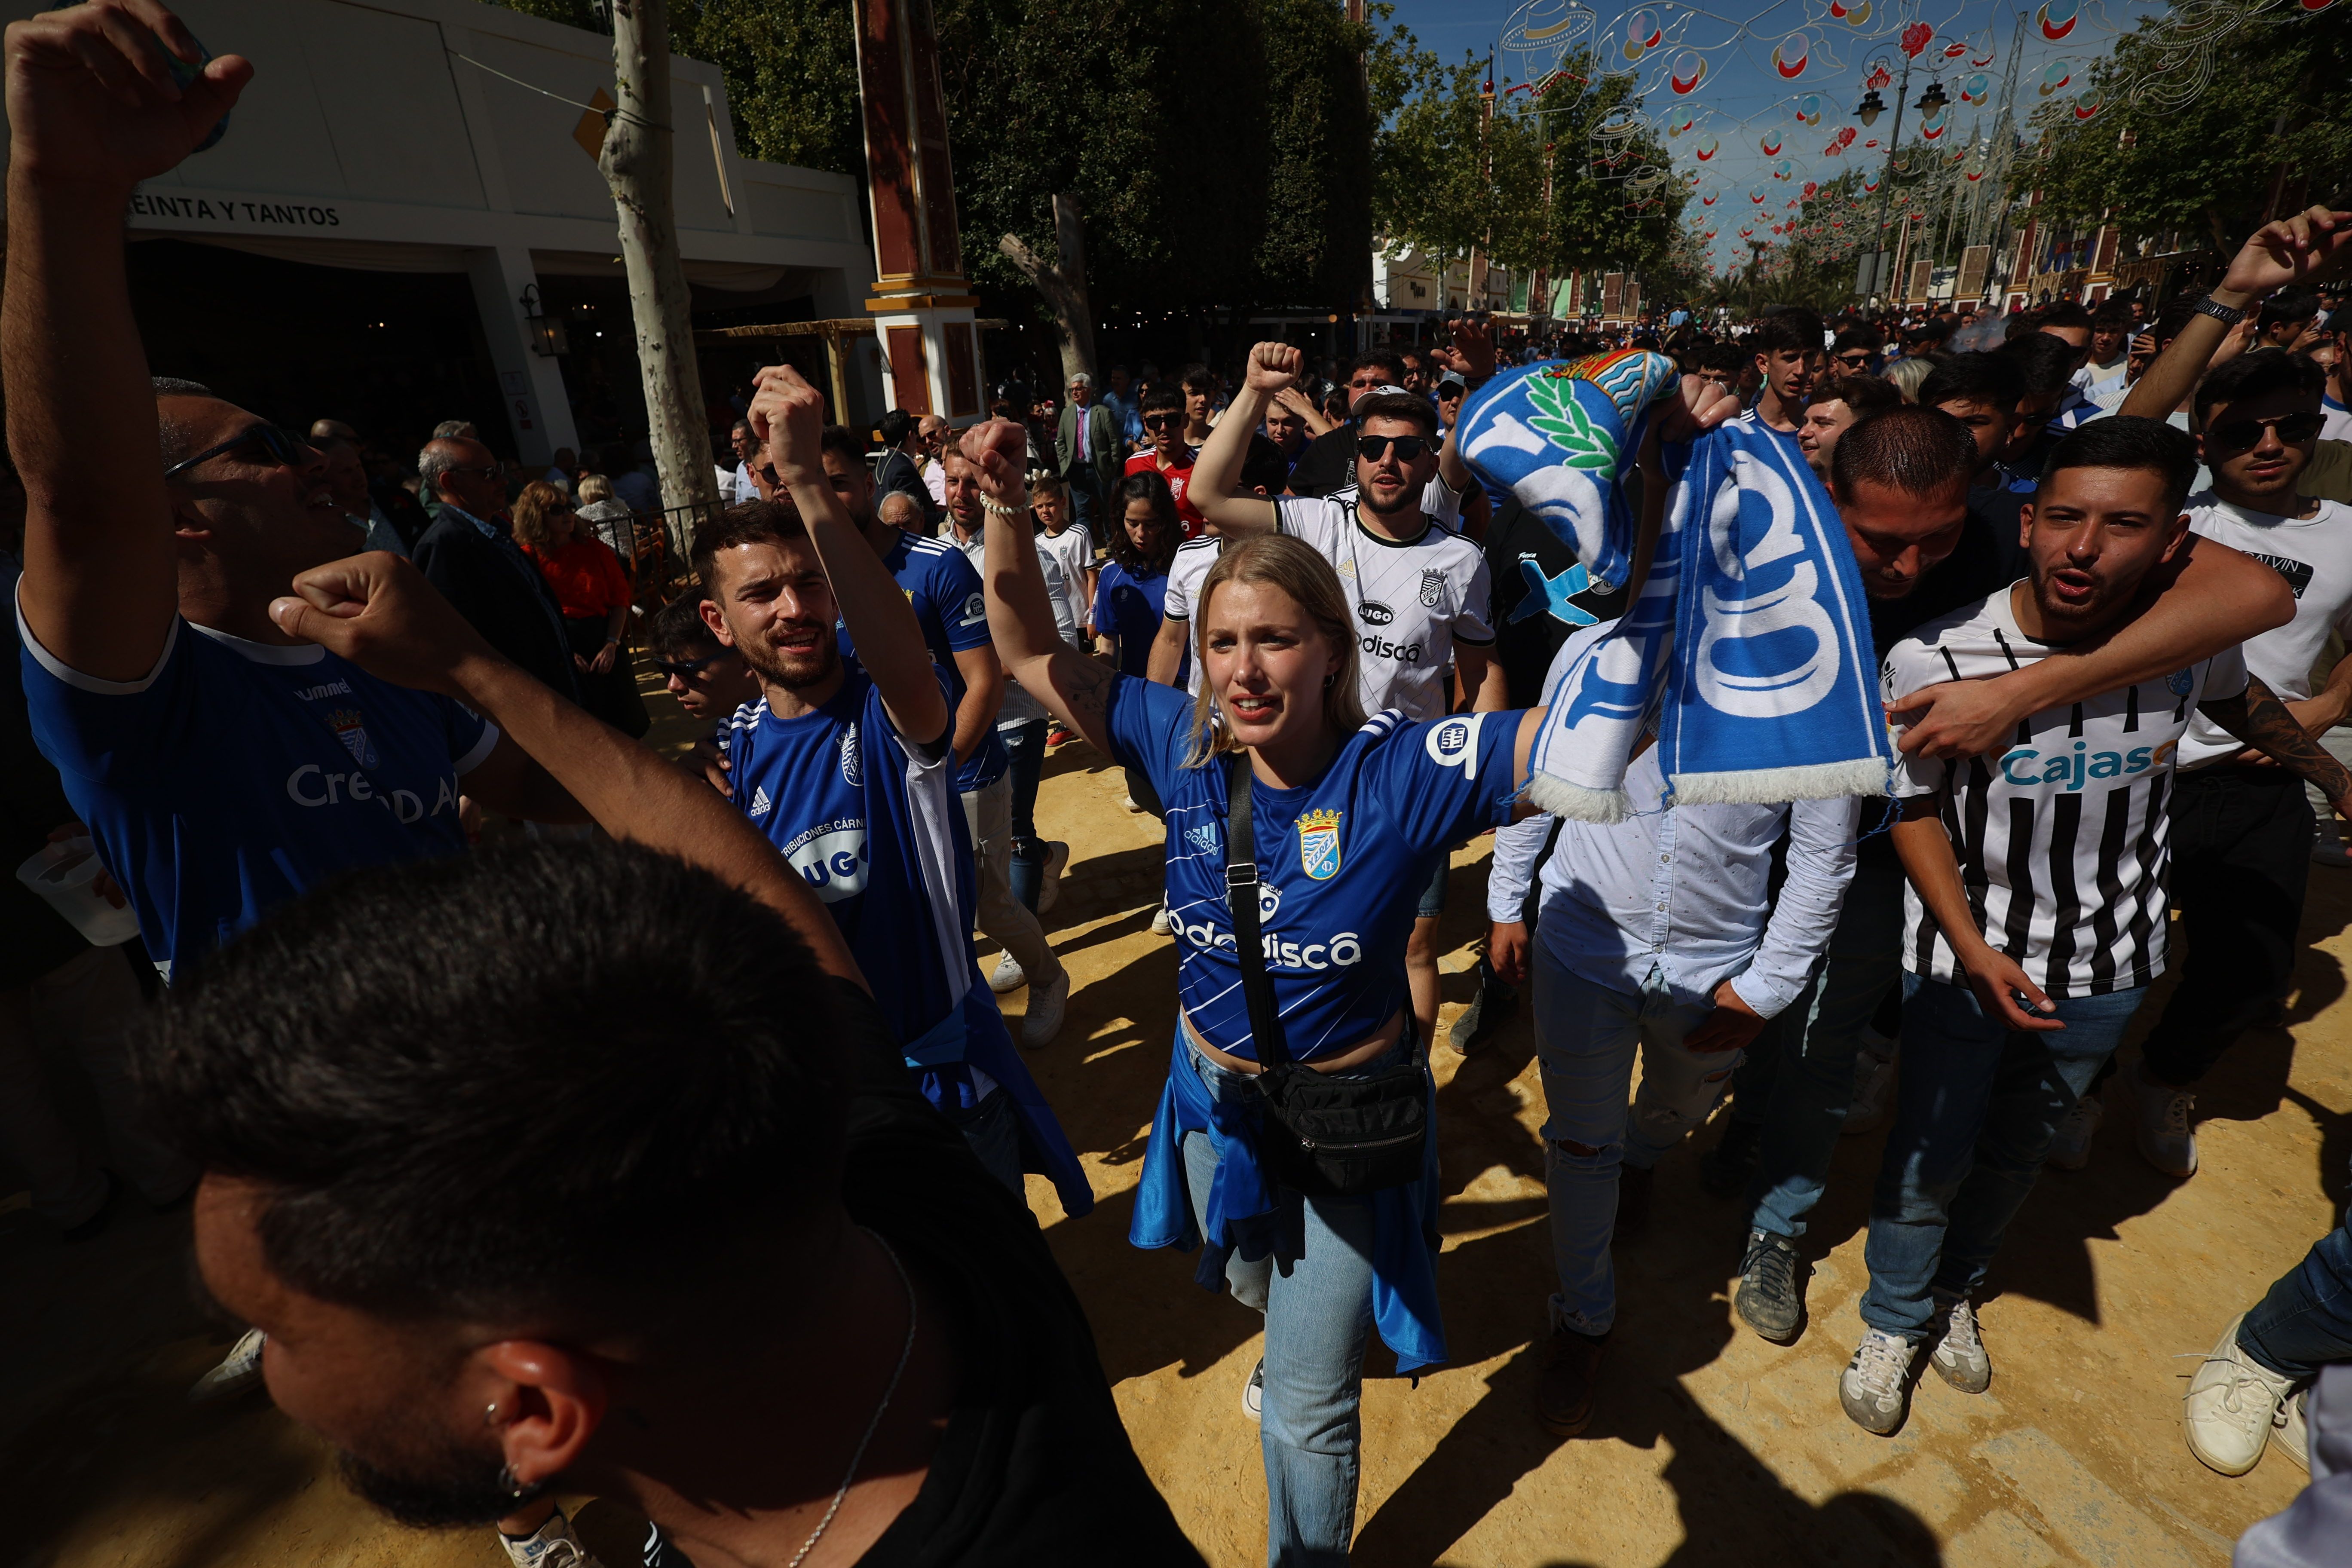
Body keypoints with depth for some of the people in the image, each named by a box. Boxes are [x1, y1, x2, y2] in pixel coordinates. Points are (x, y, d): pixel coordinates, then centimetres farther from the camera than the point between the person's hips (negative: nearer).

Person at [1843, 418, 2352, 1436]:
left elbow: (2241, 701, 13)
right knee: (1930, 1157, 9)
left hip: (2107, 967, 4)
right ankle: (1893, 1323, 34)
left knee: (2018, 1150, 22)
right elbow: (1914, 810, -12)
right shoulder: (1933, 660, -25)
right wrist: (1975, 951, -19)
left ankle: (1955, 1290, 47)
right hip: (1963, 959, -4)